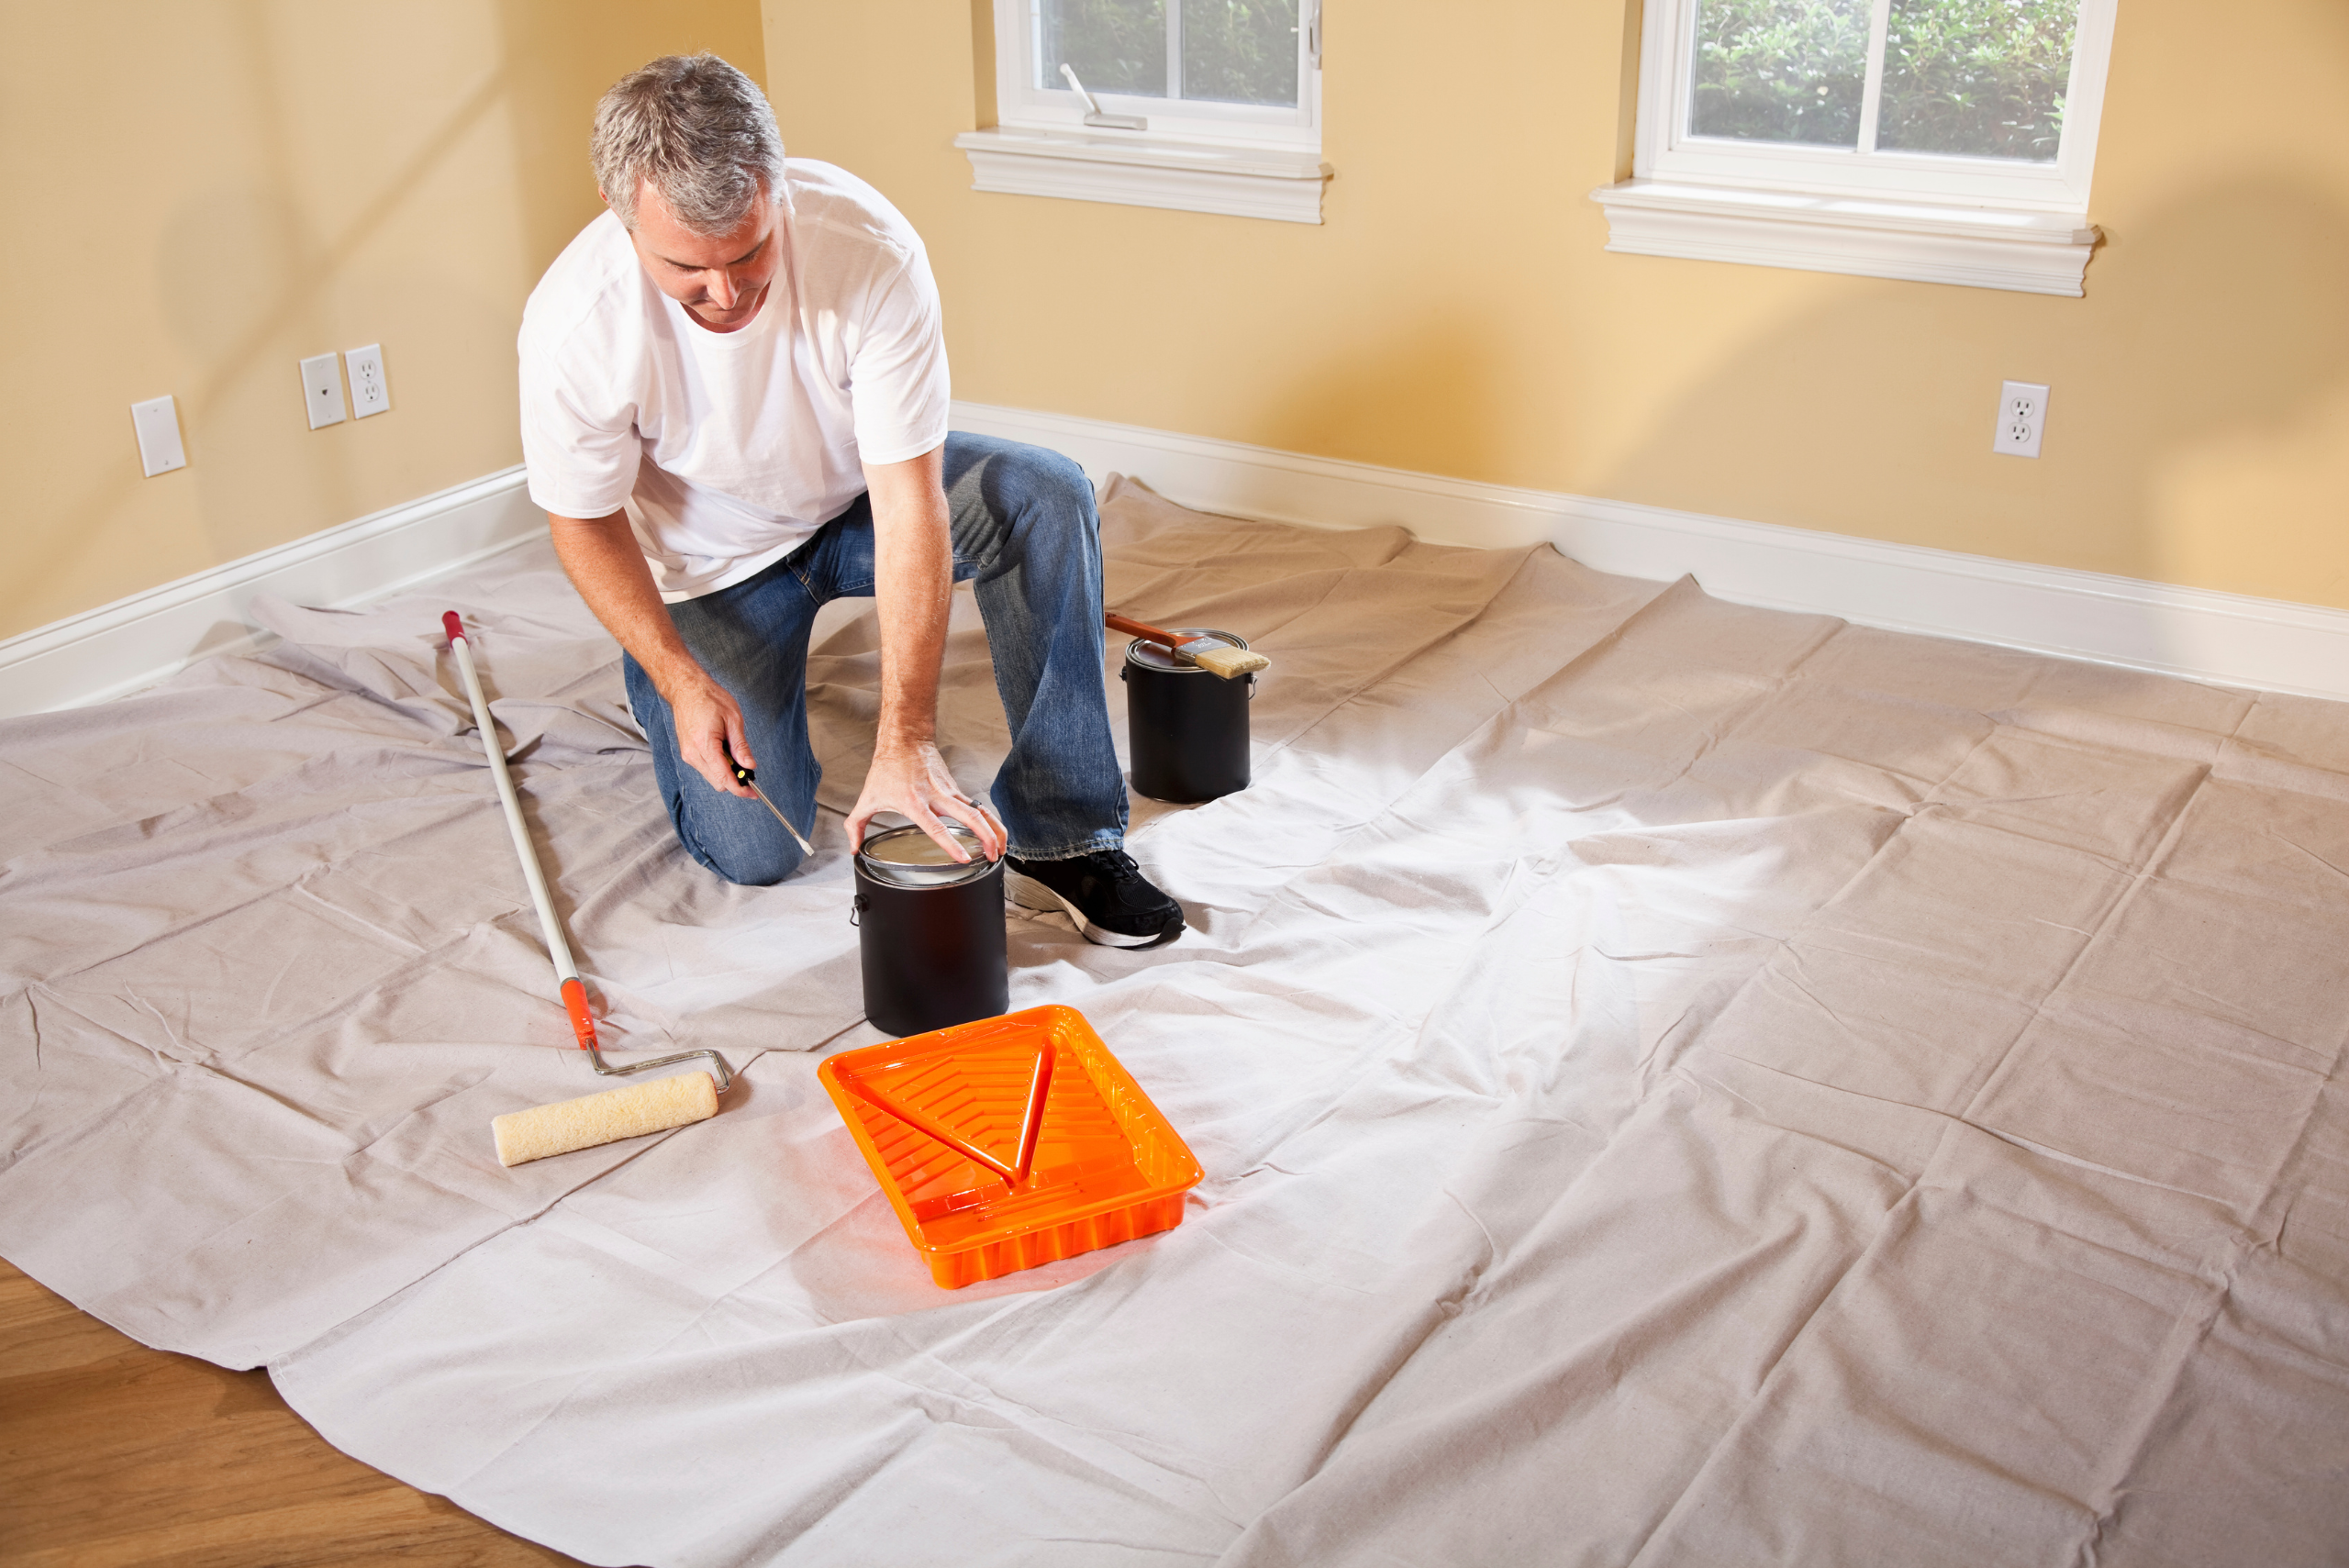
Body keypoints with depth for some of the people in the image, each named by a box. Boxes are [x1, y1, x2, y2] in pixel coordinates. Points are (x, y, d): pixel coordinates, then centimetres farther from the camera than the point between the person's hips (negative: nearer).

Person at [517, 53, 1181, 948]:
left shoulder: (870, 247, -33)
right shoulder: (573, 320, -30)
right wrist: (681, 682, -24)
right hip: (713, 563, -1)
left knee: (1047, 498, -29)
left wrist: (905, 738, -38)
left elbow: (910, 506, -33)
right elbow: (584, 522, -13)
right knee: (753, 854, -10)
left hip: (856, 499, 1)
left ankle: (1055, 837, -18)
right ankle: (656, 682, 23)